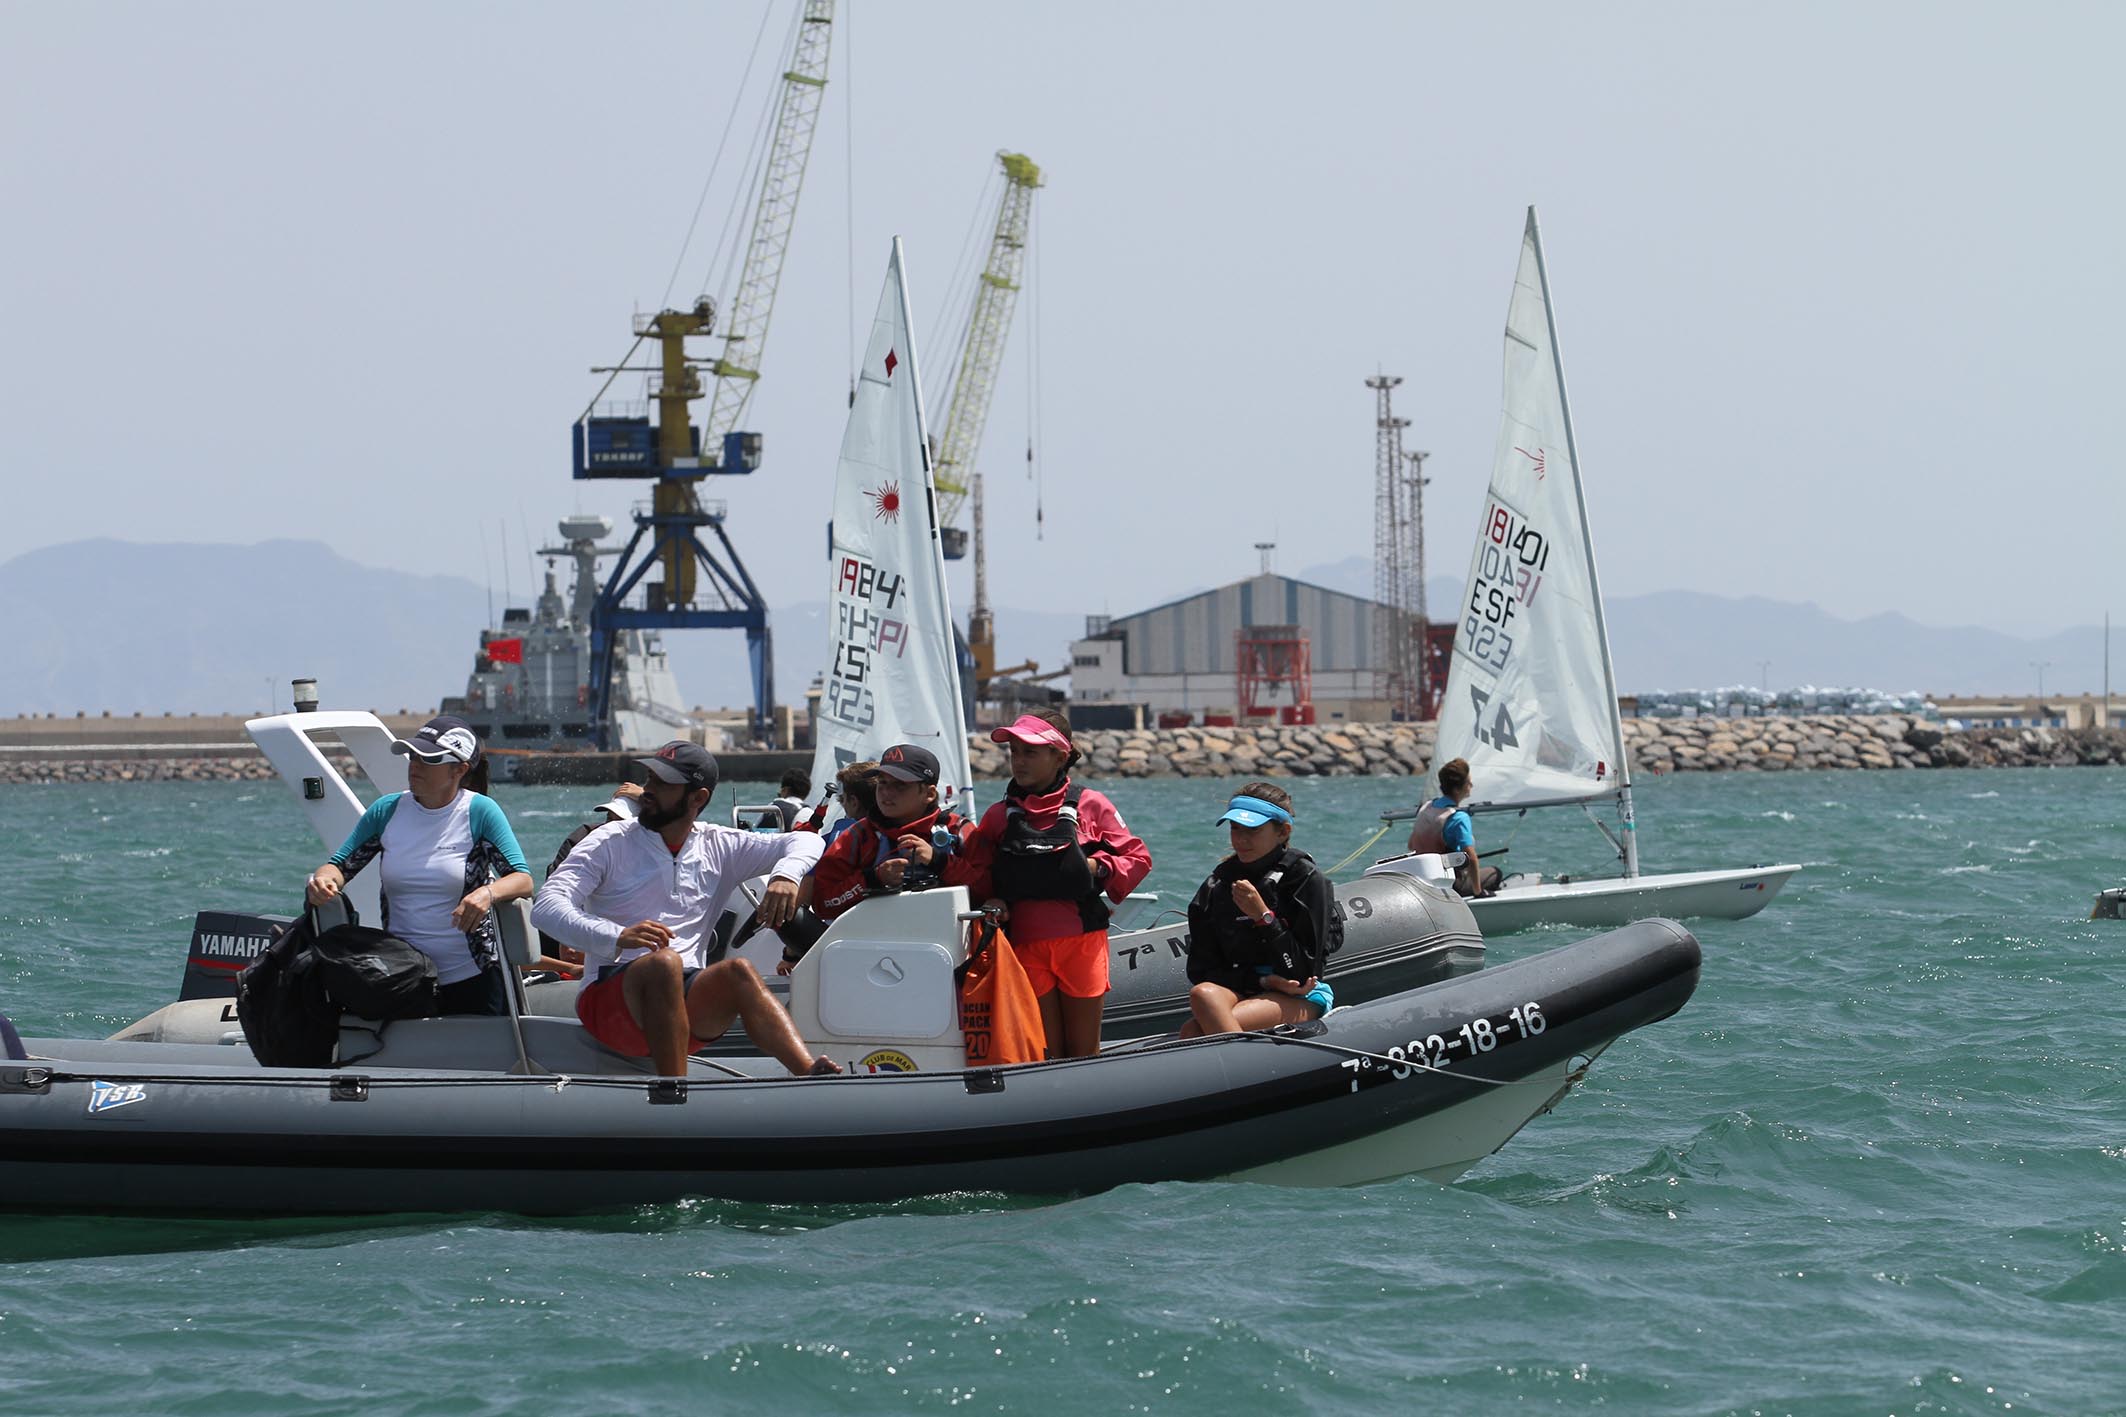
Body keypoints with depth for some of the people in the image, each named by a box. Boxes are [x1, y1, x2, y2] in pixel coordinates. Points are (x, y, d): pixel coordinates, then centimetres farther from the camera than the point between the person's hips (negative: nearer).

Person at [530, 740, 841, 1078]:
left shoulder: (719, 847, 14)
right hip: (610, 996, -3)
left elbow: (805, 842, 14)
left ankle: (813, 1075, -50)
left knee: (737, 972, -28)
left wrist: (786, 875, -11)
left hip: (688, 1005, 3)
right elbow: (546, 910, -10)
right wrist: (615, 937, -29)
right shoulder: (611, 843, 3)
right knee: (664, 962, -34)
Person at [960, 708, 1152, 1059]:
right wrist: (991, 901, -4)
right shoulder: (999, 816, 10)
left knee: (1083, 1052, 3)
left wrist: (1097, 868, -9)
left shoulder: (1090, 806, 3)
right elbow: (976, 870, 15)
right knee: (1046, 1054, 1)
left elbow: (1138, 858, 6)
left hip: (1081, 940, -2)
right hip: (1026, 945, 2)